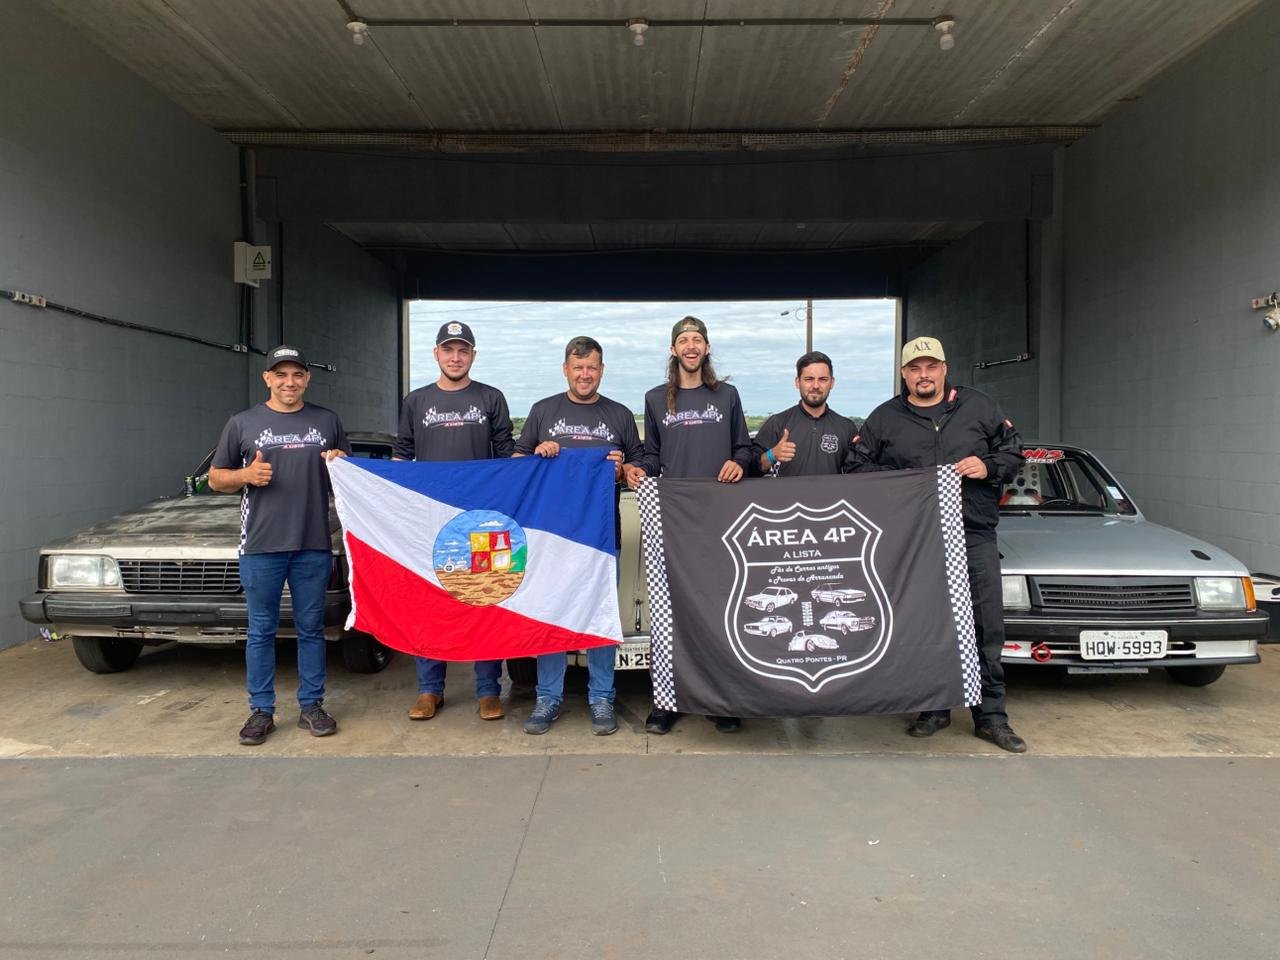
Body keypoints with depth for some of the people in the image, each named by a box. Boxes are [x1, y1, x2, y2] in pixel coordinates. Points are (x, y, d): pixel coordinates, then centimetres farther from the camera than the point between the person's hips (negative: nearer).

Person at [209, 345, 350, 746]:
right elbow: (216, 477, 11)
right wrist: (246, 475, -10)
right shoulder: (243, 423, 7)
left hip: (314, 545, 1)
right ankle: (261, 711, 17)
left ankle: (312, 706, 18)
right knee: (261, 631, 6)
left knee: (311, 629, 8)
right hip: (261, 546, -1)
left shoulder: (327, 421, 11)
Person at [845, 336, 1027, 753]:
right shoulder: (884, 418, 9)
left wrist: (988, 466, -5)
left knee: (987, 627, 2)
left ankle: (991, 716, 14)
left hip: (975, 535, 1)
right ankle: (934, 708, 21)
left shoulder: (979, 407, 10)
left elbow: (1013, 450, 15)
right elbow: (856, 466, 9)